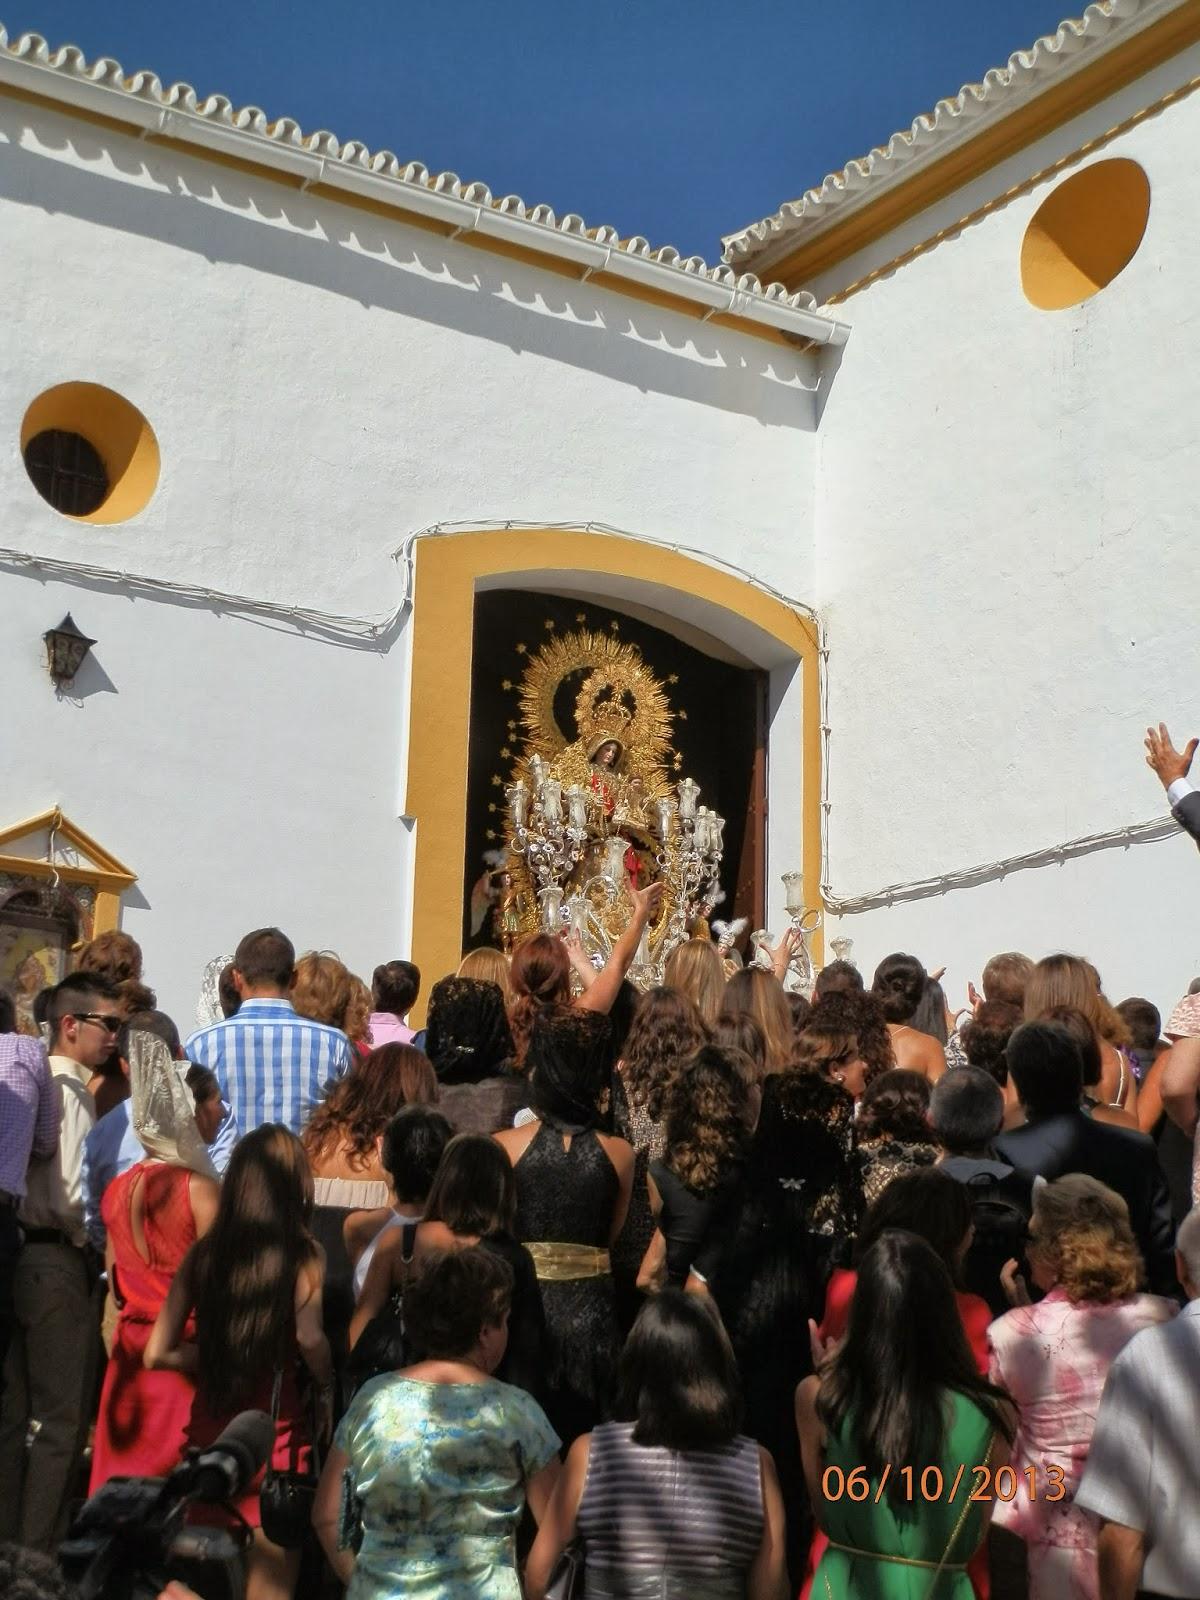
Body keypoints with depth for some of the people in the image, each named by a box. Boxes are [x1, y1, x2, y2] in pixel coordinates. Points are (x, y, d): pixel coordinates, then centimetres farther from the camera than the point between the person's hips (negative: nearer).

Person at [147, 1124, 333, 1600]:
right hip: (275, 1431, -3)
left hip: (207, 1429, 4)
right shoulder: (302, 1253, -10)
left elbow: (158, 1353, 1)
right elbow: (309, 1338, -26)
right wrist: (326, 1387, -8)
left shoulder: (202, 1253, -1)